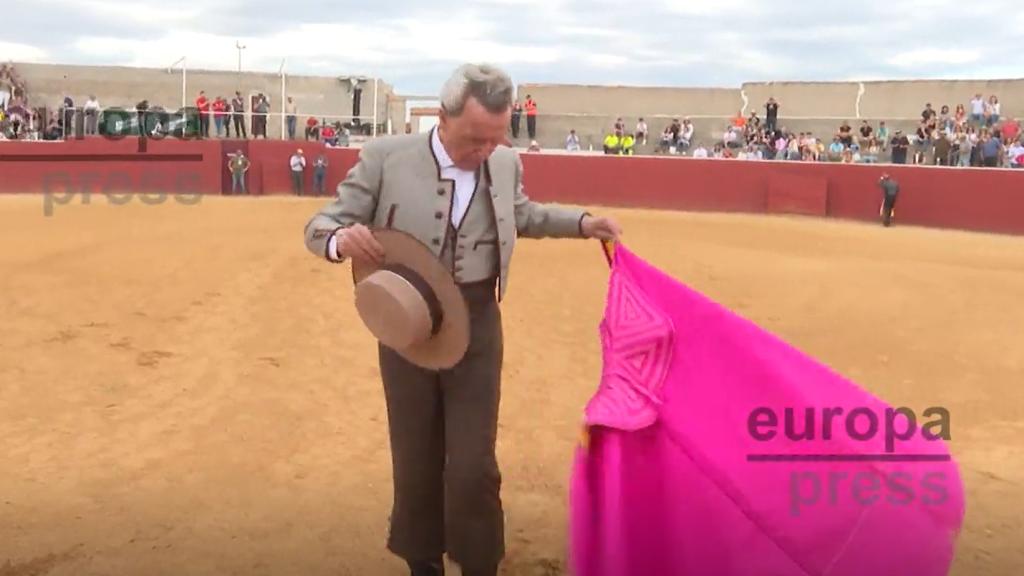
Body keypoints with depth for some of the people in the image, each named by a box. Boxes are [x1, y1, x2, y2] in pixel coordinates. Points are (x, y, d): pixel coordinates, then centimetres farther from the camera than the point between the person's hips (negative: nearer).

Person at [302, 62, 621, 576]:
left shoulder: (506, 163, 0)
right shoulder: (385, 157, -12)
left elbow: (521, 214, 23)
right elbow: (320, 225, -8)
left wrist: (581, 223, 11)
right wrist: (342, 239, -31)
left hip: (477, 326, 1)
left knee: (473, 466, 0)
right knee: (415, 463, 13)